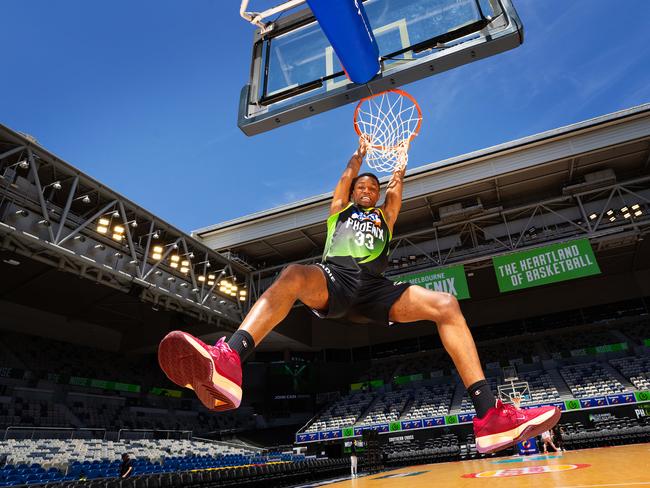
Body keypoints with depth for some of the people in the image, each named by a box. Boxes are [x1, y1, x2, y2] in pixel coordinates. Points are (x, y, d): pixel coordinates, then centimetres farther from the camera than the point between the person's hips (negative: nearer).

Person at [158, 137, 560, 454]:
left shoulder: (384, 216, 35)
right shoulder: (340, 210, 32)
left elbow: (396, 185, 27)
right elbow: (349, 174, 28)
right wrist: (362, 151, 42)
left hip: (374, 287, 3)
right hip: (334, 279, -2)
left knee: (446, 305, -20)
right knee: (294, 275, -38)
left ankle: (490, 415, -27)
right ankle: (227, 362, -62)